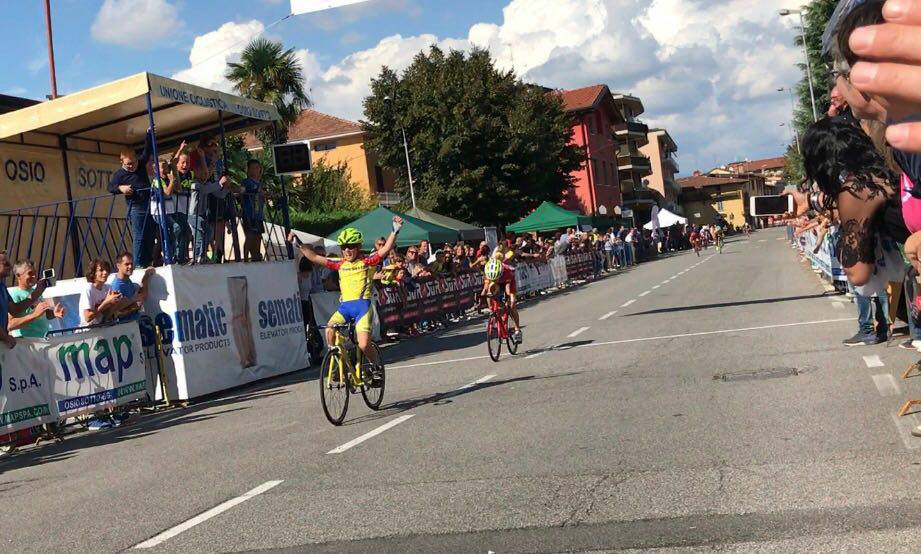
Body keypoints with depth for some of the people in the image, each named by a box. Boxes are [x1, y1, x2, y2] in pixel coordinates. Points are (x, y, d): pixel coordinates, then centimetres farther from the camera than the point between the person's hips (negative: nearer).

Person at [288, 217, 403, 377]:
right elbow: (315, 258, 13)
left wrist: (395, 231, -21)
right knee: (329, 330, -24)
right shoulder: (340, 264, 13)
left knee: (364, 345, -15)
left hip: (362, 305, -3)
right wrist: (298, 244, 7)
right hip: (344, 306, 4)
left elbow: (385, 250, -9)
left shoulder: (367, 262, 3)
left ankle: (377, 366, 16)